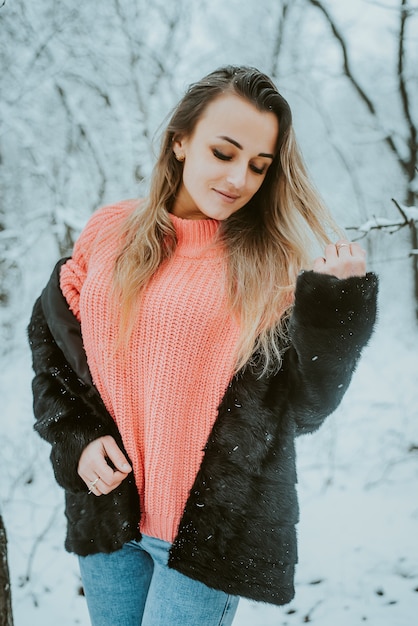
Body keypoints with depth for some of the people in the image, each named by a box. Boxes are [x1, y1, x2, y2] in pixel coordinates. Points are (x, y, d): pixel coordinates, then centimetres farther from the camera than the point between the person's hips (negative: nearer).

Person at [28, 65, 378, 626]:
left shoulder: (276, 263, -7)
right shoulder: (110, 233, 1)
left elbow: (306, 408, -10)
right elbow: (49, 338, 12)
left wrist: (334, 300, -23)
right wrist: (74, 436, 0)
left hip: (213, 527, -3)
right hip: (106, 508, 4)